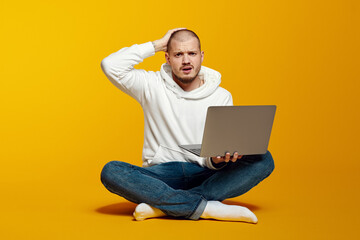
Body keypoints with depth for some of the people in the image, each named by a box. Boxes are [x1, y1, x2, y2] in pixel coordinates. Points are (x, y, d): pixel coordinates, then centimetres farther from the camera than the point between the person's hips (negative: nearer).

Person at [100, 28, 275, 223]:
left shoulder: (222, 97, 6)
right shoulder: (152, 86, 4)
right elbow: (110, 65, -10)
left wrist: (218, 159, -23)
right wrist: (157, 45, -3)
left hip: (205, 176, 2)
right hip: (161, 175, -1)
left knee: (263, 159, -23)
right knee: (110, 171, -30)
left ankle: (163, 205, -32)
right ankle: (206, 207, -34)